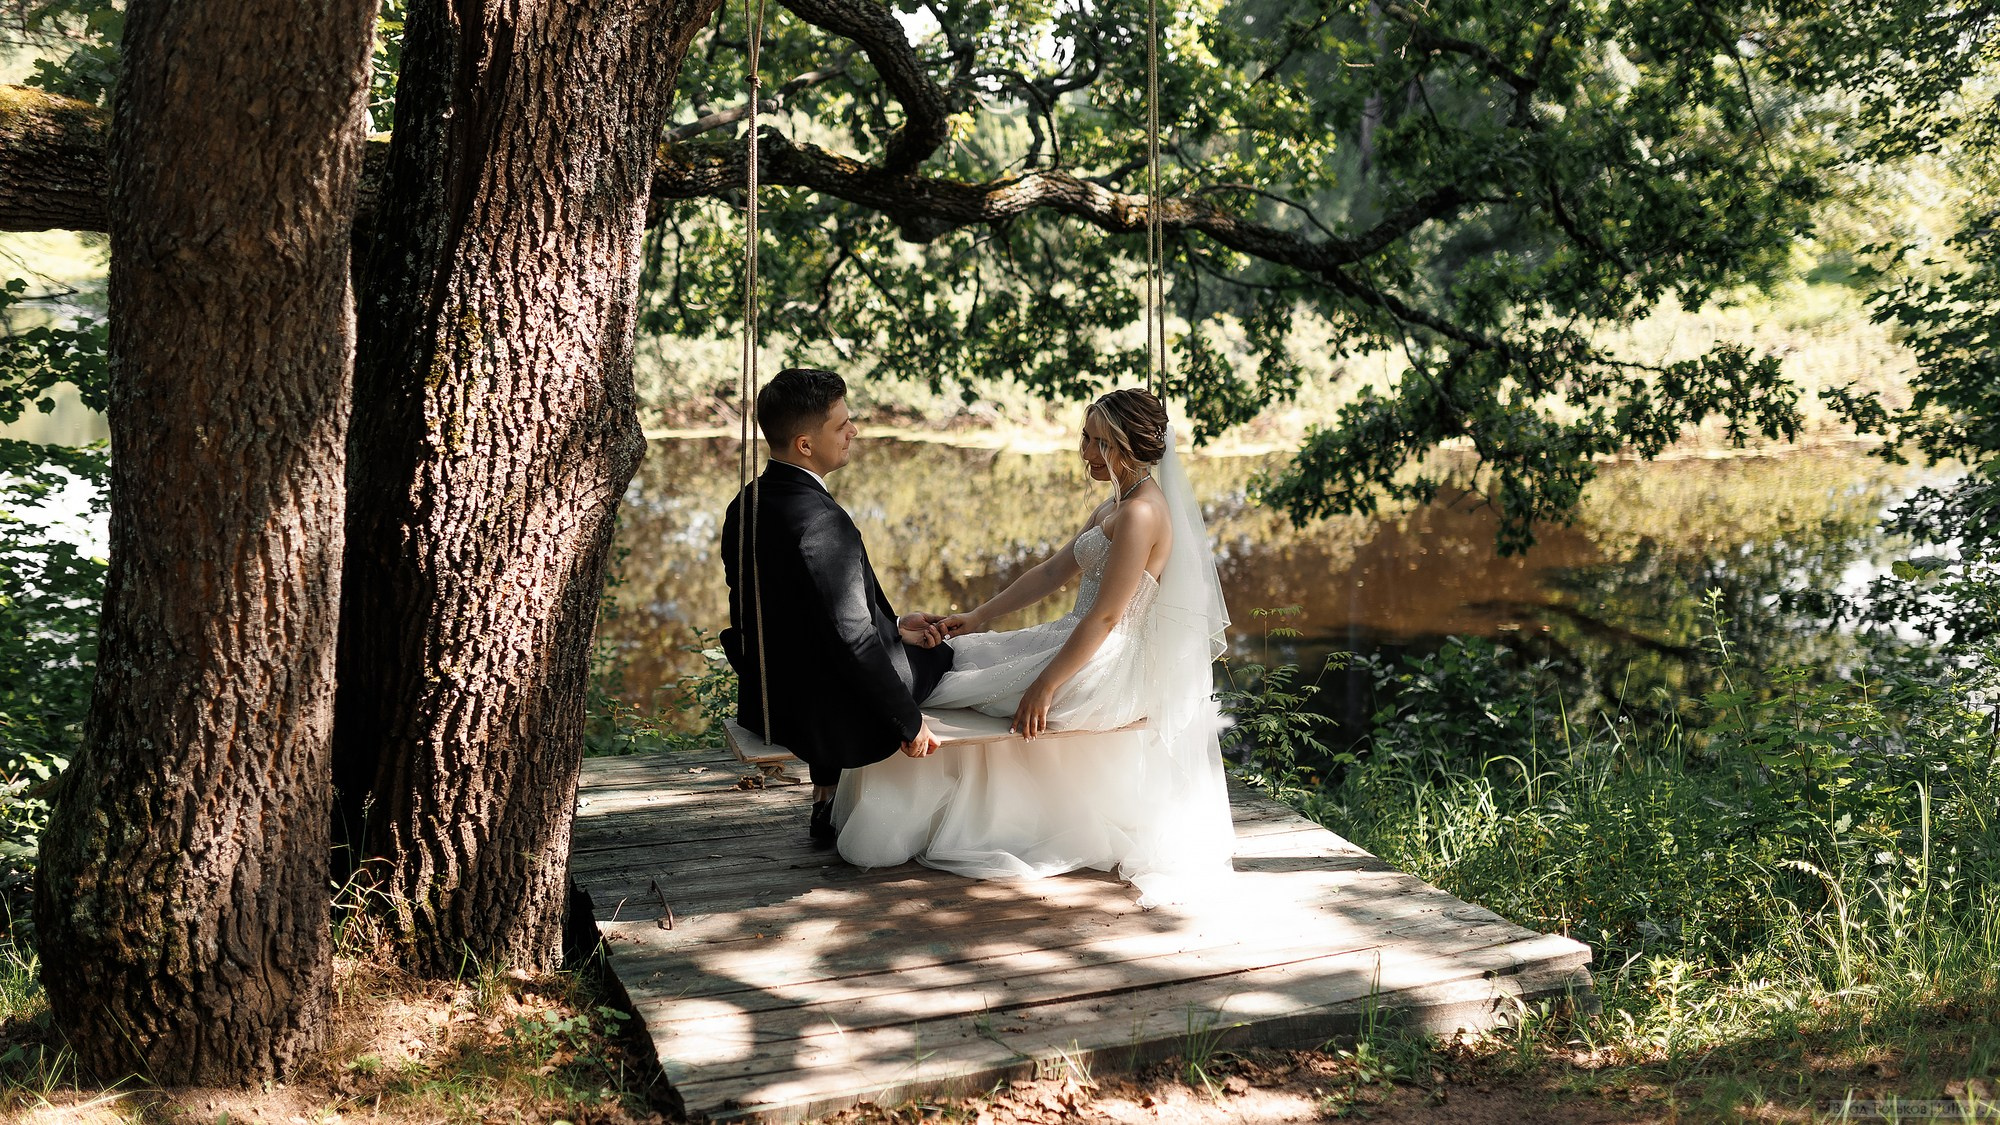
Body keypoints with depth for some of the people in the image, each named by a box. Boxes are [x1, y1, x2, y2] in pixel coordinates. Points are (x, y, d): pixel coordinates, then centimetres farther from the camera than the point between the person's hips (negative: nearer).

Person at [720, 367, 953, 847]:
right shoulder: (821, 521, -28)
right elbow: (853, 641, -26)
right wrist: (910, 722, -16)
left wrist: (892, 625, 10)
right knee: (943, 657, 16)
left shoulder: (746, 505, 1)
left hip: (764, 701, 8)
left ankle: (827, 804, 36)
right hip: (824, 720, -8)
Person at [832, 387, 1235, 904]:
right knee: (957, 655, 7)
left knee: (950, 686, -7)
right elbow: (1054, 571, 15)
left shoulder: (1141, 513, -19)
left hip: (1105, 669, -10)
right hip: (1081, 644, 10)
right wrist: (979, 616, 9)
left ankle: (900, 827, 11)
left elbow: (1105, 616, -23)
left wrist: (1045, 686, -23)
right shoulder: (1115, 505, 13)